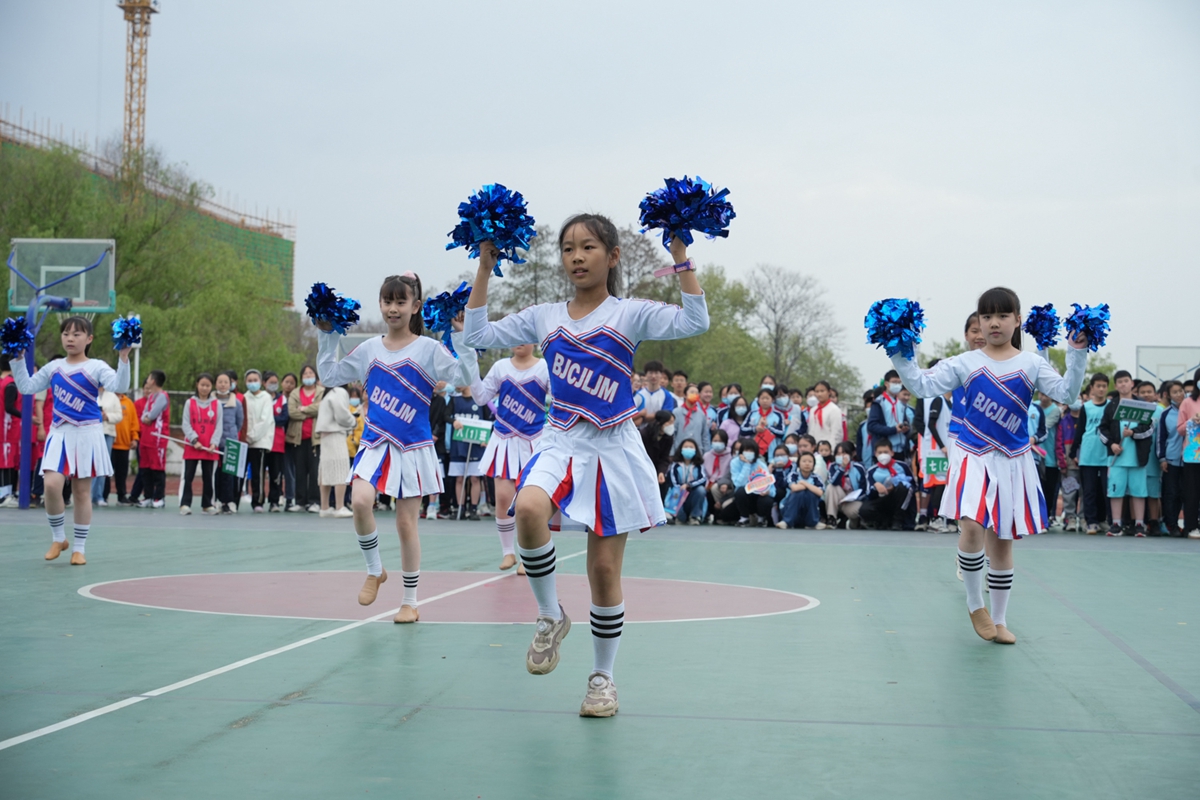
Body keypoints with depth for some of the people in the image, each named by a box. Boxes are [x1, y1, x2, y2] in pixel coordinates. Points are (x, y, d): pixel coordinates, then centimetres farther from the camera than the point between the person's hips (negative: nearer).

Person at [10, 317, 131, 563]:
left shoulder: (96, 367, -1)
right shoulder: (53, 367, 11)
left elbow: (120, 386, -17)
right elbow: (26, 386, 15)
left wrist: (123, 358, -29)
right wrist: (18, 359, 9)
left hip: (87, 434, -3)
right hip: (60, 433, 3)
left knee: (82, 491, 3)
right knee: (52, 485, -15)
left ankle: (79, 548, 13)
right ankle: (58, 538, 6)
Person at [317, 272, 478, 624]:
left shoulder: (428, 349, -4)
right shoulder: (369, 349, 7)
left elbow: (466, 377, -13)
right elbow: (329, 376, 17)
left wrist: (462, 335, -19)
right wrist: (327, 336, 10)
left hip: (412, 448, -2)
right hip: (375, 444, 2)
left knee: (406, 523, 3)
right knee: (360, 501, -24)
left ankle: (410, 602, 17)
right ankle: (375, 570, 1)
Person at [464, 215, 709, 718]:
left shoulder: (630, 314, 0)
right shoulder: (545, 318, 9)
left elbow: (695, 322, -15)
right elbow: (478, 334, 8)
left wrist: (680, 256, -17)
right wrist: (485, 266, 5)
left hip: (612, 449, -2)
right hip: (561, 443, 2)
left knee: (604, 569, 1)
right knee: (528, 509, -32)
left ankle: (602, 676, 18)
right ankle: (550, 617, -11)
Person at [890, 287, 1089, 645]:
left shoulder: (1031, 364, 2)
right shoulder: (965, 363, 0)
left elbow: (1066, 392, -9)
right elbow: (923, 385, -6)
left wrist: (1077, 354, -19)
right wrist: (900, 355, -17)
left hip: (1013, 461, 2)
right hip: (973, 456, -2)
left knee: (1002, 540, 10)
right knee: (972, 526, -23)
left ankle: (999, 620, 24)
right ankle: (975, 603, 0)